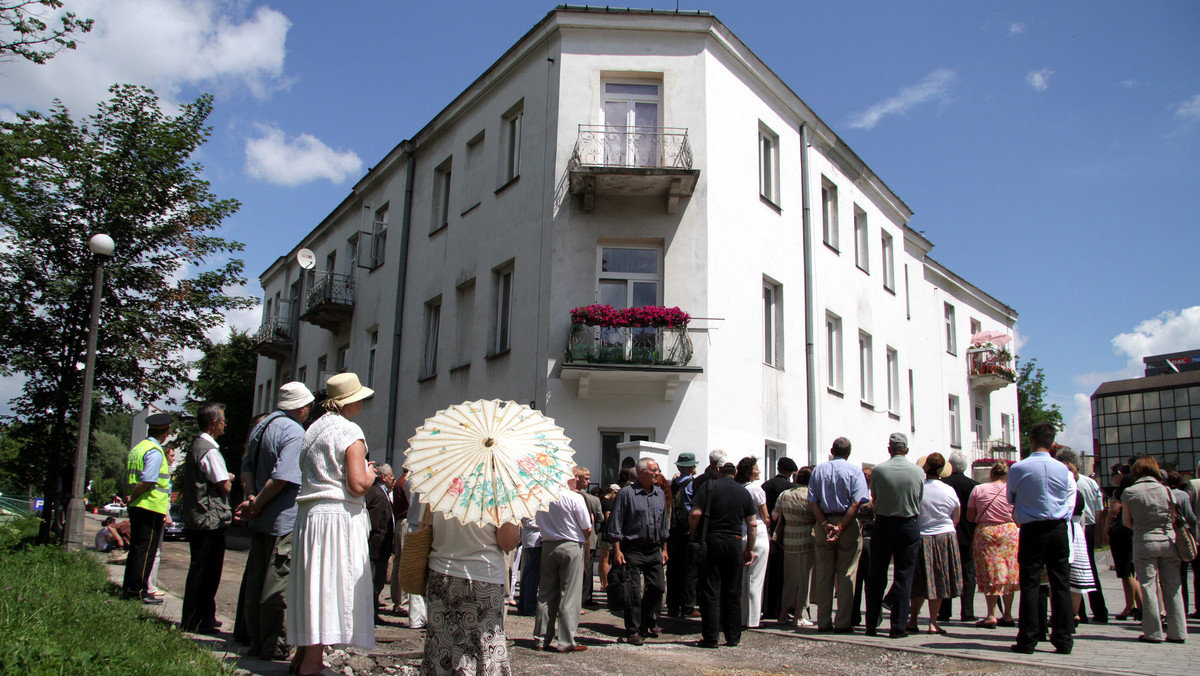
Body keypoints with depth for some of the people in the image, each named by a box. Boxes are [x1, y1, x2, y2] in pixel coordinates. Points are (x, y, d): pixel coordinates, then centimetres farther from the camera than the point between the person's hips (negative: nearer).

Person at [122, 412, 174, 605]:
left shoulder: (136, 449, 15)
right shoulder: (155, 452, -13)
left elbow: (127, 480, 18)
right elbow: (147, 481, -22)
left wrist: (131, 497, 15)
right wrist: (133, 497, -9)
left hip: (136, 507, 9)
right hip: (152, 507, -9)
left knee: (136, 548, 15)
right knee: (147, 550, -4)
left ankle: (129, 587, 21)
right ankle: (138, 590, -2)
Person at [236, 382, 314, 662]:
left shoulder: (261, 426, 14)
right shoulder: (294, 432, -15)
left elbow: (247, 467, 16)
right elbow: (282, 477, -23)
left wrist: (251, 496, 3)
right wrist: (257, 505, -13)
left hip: (260, 522, 9)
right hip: (284, 522, -9)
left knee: (255, 580, 12)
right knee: (277, 582, -2)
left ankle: (255, 640, 20)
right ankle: (272, 644, 3)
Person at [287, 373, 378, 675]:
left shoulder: (314, 428, 16)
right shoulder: (350, 432, -10)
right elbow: (358, 485, -18)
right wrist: (370, 474, 4)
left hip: (309, 513, 9)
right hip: (339, 515, -8)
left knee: (313, 582, 15)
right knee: (332, 582, -5)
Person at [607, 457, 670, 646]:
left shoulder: (660, 494, 12)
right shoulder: (626, 493, -7)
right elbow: (616, 523, -7)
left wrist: (664, 549, 16)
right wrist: (617, 550, -12)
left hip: (654, 550, 6)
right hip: (632, 550, -6)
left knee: (657, 588, 7)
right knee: (633, 591, -3)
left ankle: (644, 625, 26)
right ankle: (632, 631, 7)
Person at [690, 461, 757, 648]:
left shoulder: (708, 486, -3)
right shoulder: (744, 491, 7)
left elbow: (695, 514, -12)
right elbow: (752, 524, 6)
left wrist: (695, 535, 2)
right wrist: (750, 549, 13)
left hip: (711, 542, -3)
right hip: (735, 543, 3)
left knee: (710, 592, 1)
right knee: (733, 594, 10)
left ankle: (710, 638, 1)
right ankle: (733, 638, 14)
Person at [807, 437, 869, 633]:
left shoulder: (818, 470, 7)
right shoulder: (855, 471, -2)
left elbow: (812, 502, -2)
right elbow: (856, 503, -14)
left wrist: (825, 524, -7)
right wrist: (841, 527, -16)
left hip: (824, 524, 3)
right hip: (848, 524, -3)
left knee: (823, 574, 8)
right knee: (846, 575, 2)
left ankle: (823, 622, 11)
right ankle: (843, 622, 1)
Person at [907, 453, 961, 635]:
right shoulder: (949, 490, -5)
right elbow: (956, 518, 7)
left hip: (920, 539, 0)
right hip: (945, 538, 0)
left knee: (921, 582, 13)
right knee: (938, 581, 5)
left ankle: (913, 619, 14)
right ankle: (933, 622, 6)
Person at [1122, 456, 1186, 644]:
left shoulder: (1130, 492, -4)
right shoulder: (1166, 490, 2)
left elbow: (1126, 520, 0)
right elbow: (1174, 517, 6)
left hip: (1145, 542, -3)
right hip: (1169, 540, 3)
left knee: (1149, 587, 2)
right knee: (1173, 587, 8)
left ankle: (1153, 633, 3)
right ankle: (1177, 632, 11)